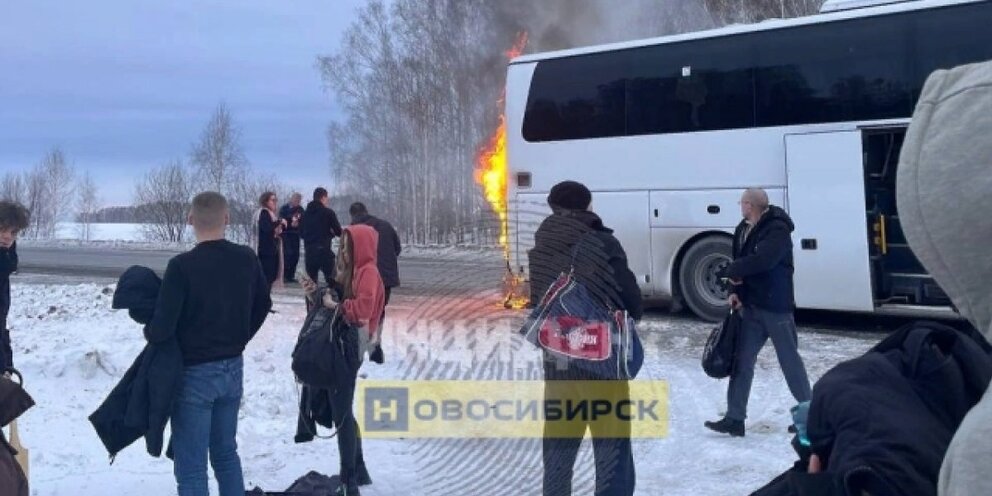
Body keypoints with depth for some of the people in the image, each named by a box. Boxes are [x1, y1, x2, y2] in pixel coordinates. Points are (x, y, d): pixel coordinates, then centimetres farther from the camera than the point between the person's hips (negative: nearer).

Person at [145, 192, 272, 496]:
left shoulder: (182, 266, -20)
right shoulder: (247, 259, -2)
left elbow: (162, 327, -19)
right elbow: (263, 306, 12)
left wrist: (149, 334, 3)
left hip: (195, 373, -6)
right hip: (233, 369, 6)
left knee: (191, 466, 3)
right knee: (226, 452, 21)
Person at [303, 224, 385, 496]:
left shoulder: (369, 272, -13)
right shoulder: (354, 270, 17)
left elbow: (362, 310, -25)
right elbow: (343, 297, 18)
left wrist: (335, 305, -15)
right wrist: (321, 291, 3)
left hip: (351, 344, -10)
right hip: (341, 341, 10)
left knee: (341, 411, -6)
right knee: (343, 409, 17)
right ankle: (358, 470, 29)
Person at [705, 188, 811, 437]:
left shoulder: (777, 229, -16)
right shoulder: (743, 230, 9)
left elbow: (763, 260, -32)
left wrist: (731, 270, -18)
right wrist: (735, 291, -2)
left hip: (776, 306, -7)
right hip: (751, 305, 8)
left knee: (790, 360, 5)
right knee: (742, 360, 5)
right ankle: (735, 418, 10)